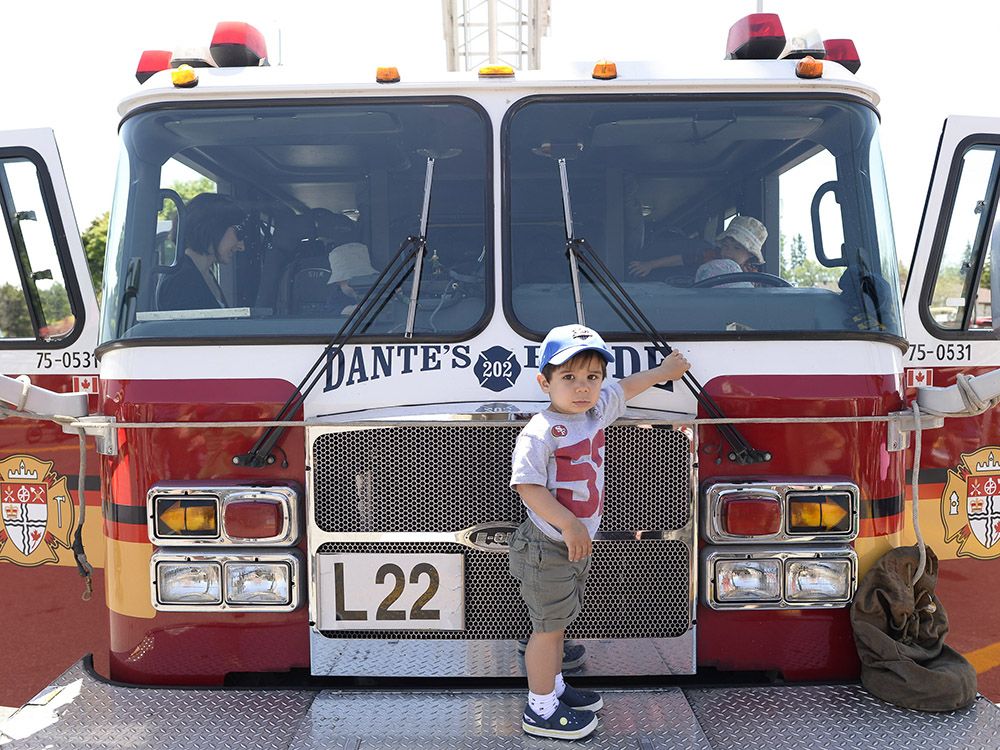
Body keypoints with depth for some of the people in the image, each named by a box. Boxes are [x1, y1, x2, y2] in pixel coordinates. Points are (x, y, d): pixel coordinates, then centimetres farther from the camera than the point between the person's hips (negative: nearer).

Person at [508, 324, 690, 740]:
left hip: (578, 544, 8)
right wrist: (569, 525, -31)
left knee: (557, 622, 22)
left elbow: (625, 387, 20)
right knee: (549, 626, 3)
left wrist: (665, 371, 33)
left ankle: (554, 687, 39)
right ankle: (540, 710, 16)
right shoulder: (540, 433, -22)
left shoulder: (596, 412, 3)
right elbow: (528, 487, -26)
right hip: (546, 549, -8)